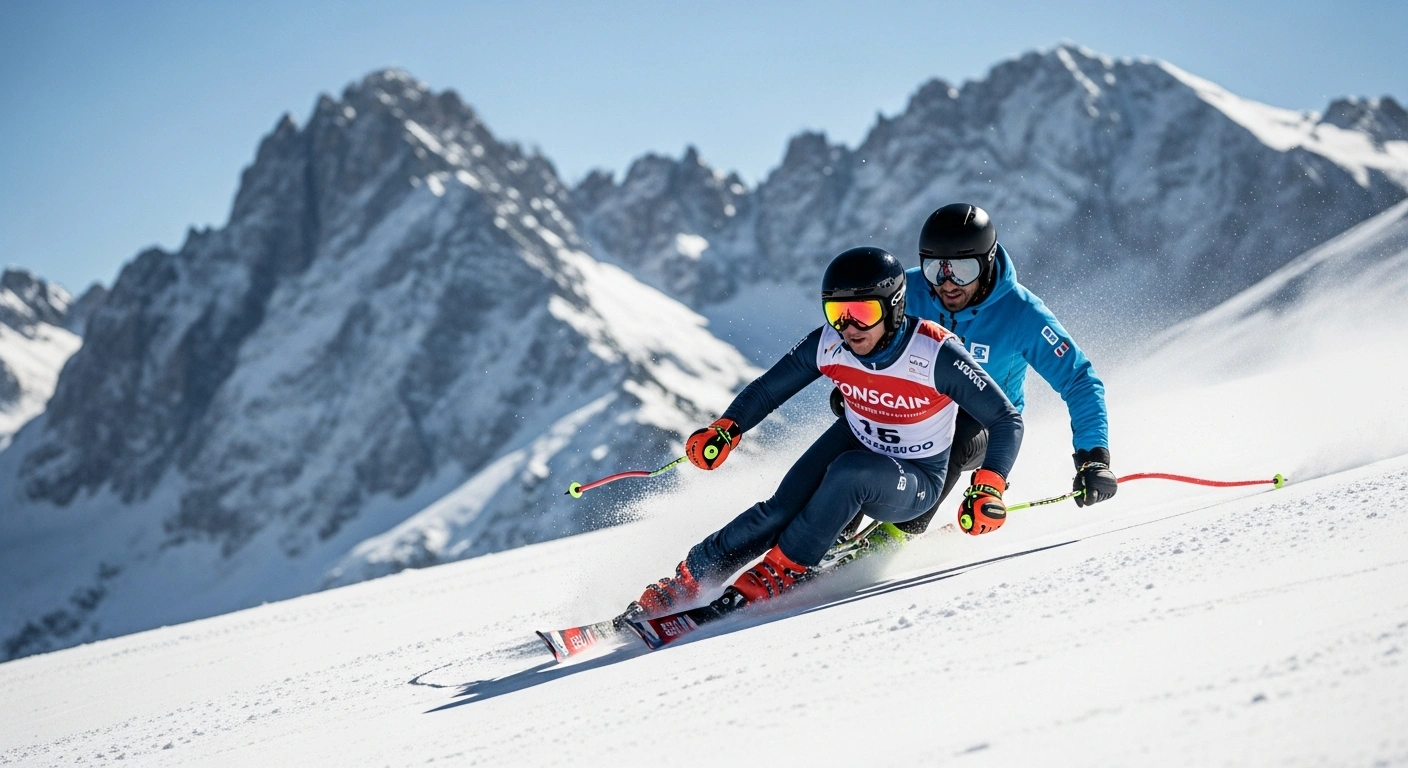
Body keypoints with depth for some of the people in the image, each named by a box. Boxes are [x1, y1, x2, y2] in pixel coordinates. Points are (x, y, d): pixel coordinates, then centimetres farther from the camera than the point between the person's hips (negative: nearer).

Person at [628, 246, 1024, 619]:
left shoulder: (936, 354, -30)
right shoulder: (828, 345, -18)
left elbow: (1007, 421, -24)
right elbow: (766, 390, -3)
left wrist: (988, 487, -39)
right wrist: (725, 430, -21)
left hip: (915, 481, -4)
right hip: (854, 443, 4)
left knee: (849, 472, -34)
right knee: (782, 510, -19)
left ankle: (780, 570, -18)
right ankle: (686, 580, -4)